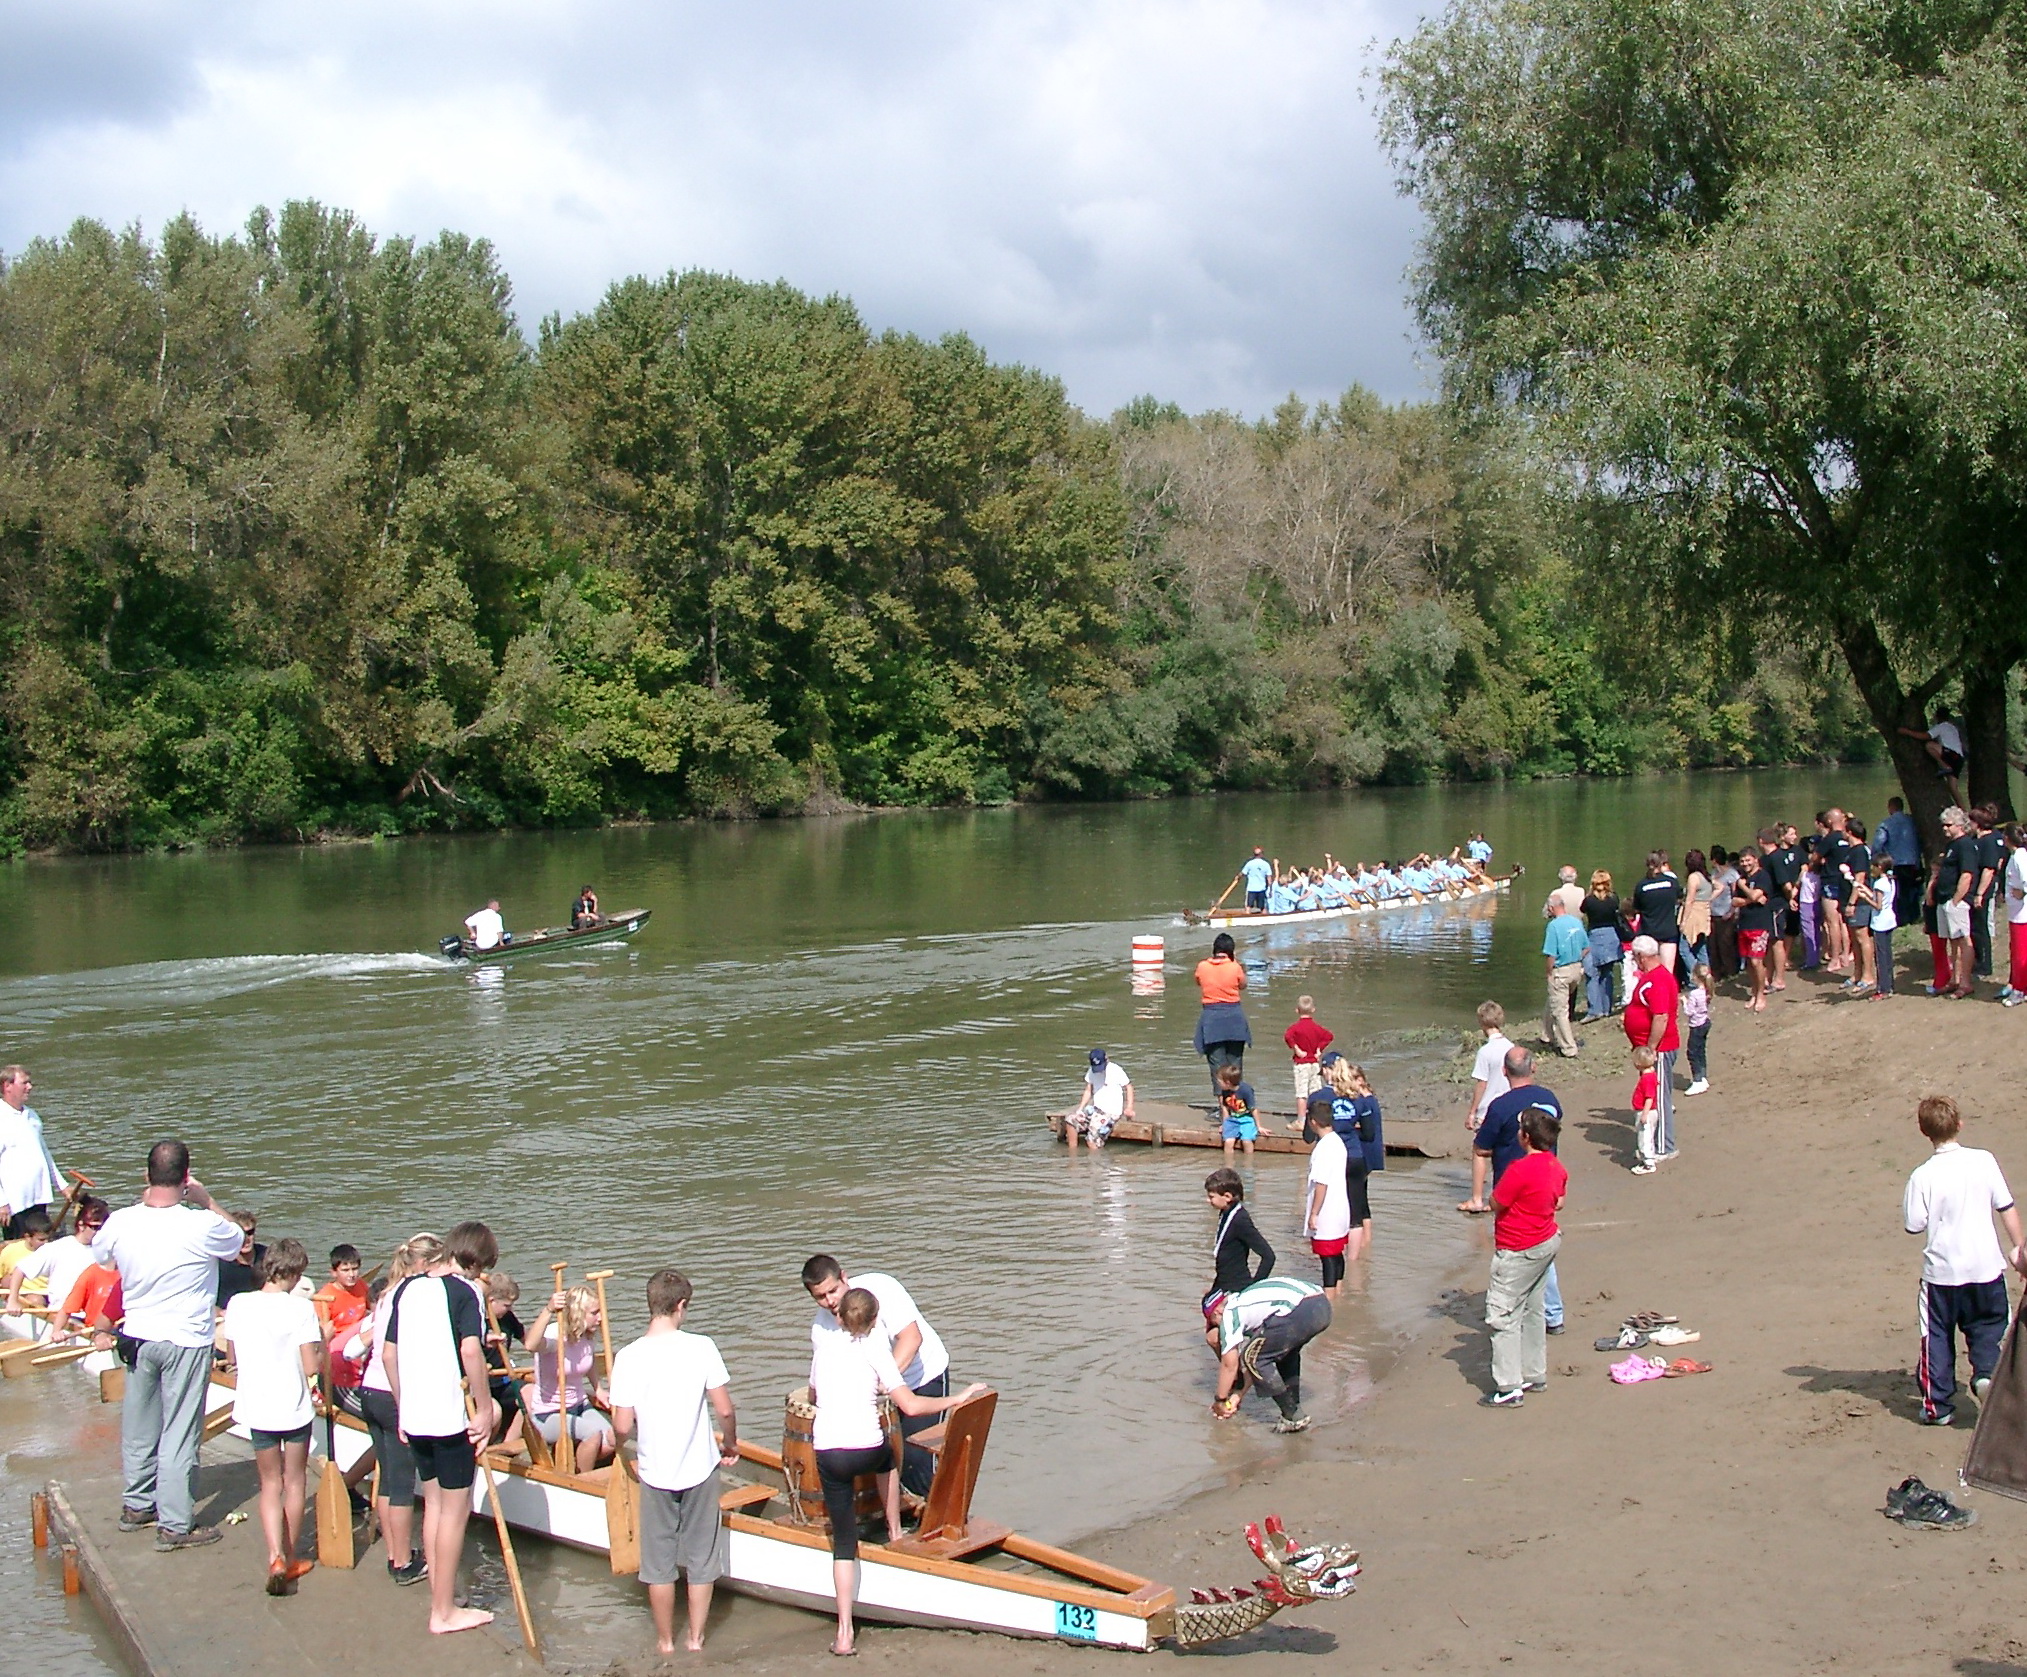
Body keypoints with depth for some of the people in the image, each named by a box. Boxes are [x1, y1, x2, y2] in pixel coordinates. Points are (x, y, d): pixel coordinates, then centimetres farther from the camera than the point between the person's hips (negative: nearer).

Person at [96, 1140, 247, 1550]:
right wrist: (207, 1201, 5)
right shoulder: (202, 1226, -21)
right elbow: (237, 1239, 0)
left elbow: (101, 1254, 15)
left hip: (137, 1337, 5)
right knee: (178, 1435, 2)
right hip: (186, 1341, -5)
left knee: (139, 1427, 19)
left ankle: (137, 1505, 34)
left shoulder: (120, 1222, -9)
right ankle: (175, 1524, 7)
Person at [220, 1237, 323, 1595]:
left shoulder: (238, 1305, -4)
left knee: (270, 1484, 12)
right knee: (295, 1480, 16)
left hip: (256, 1408, 2)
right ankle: (291, 1558, 25)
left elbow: (233, 1358, 7)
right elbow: (312, 1367, -15)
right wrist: (322, 1343, 3)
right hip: (294, 1408, -2)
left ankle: (275, 1556, -7)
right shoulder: (301, 1308, -15)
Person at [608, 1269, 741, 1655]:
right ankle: (696, 1637, 25)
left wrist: (623, 1446, 12)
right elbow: (724, 1409, -10)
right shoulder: (701, 1347, -12)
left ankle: (665, 1640, 25)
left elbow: (623, 1426, -12)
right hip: (700, 1469, 0)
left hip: (655, 1473, 0)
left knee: (659, 1562, 14)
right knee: (701, 1559, 15)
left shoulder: (629, 1356, -12)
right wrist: (730, 1446, 9)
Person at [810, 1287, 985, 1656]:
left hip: (826, 1453, 2)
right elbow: (911, 1406, -8)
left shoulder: (823, 1342, 10)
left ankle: (844, 1632, 0)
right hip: (866, 1448, -2)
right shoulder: (874, 1350, -1)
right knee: (886, 1459, 37)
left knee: (843, 1541, 8)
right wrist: (956, 1400, 3)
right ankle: (895, 1533, 45)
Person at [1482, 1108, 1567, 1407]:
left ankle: (1510, 1388, -3)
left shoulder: (1520, 1169, -26)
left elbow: (1495, 1203, -17)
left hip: (1518, 1253, -9)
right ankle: (1535, 1375, 30)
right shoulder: (1557, 1167, 1)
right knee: (1533, 1311, 20)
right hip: (1547, 1241, 9)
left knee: (1502, 1315, -3)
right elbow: (1559, 1203, 14)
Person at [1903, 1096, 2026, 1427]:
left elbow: (1914, 1225, -9)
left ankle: (1938, 1405, 12)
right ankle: (1986, 1372, -8)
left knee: (1937, 1337, 11)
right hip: (1986, 1266, 2)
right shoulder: (1984, 1161, -5)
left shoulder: (1923, 1176, -12)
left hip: (1941, 1272, -2)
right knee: (1987, 1327, 18)